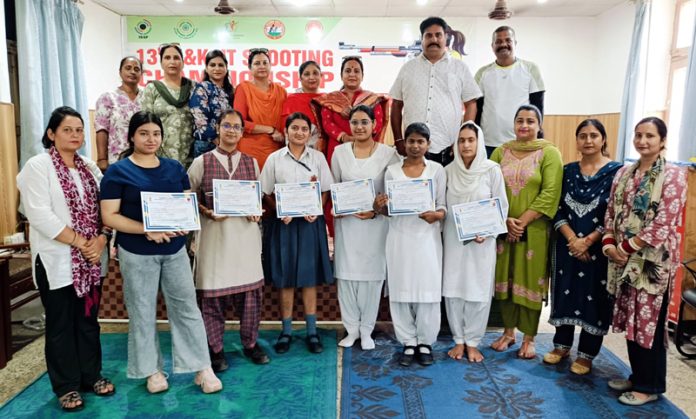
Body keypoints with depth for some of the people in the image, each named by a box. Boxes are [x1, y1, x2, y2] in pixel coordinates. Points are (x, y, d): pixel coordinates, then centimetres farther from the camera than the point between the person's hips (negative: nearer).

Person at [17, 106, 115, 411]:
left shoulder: (90, 168, 10)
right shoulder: (38, 166, -7)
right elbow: (40, 215, -17)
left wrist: (100, 240, -13)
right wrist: (79, 242, -18)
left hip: (91, 260, 5)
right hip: (57, 261, -5)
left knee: (89, 320, 14)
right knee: (61, 325, 8)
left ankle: (91, 375, 29)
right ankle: (66, 386, 22)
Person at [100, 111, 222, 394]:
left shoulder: (174, 168, 8)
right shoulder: (117, 171, -5)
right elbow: (109, 216, -10)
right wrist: (147, 230, -21)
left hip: (175, 249, 3)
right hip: (137, 253, -3)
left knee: (186, 306, 5)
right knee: (142, 312, 8)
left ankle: (203, 368, 14)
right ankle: (152, 370, 25)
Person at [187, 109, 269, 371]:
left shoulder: (251, 163, 10)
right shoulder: (202, 162, 2)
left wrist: (257, 212, -3)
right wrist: (207, 212, -13)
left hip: (246, 233, 3)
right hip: (214, 234, -2)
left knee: (251, 290, 6)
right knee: (213, 293, 4)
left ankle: (250, 343, 25)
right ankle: (215, 349, 21)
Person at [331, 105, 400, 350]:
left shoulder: (388, 153, -1)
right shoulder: (340, 152, 6)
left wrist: (376, 211, -13)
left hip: (376, 223, -2)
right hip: (346, 222, 2)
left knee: (371, 274, 3)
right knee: (346, 274, 4)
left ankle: (366, 331, 19)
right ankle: (351, 329, 20)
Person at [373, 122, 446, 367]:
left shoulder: (437, 170, 5)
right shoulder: (392, 171, 8)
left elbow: (443, 205, 2)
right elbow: (388, 209, 9)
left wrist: (436, 215, -19)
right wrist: (379, 207, -13)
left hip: (427, 237, -1)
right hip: (399, 237, 1)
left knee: (427, 290, 1)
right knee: (401, 289, 4)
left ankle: (425, 342, 17)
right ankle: (408, 343, 17)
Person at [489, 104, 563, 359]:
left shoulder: (549, 153, -2)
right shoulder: (501, 151, 8)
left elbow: (550, 193, -11)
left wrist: (522, 221, -14)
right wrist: (505, 220, -11)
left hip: (534, 230, -3)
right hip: (503, 228, 3)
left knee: (530, 281, 3)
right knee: (505, 279, 9)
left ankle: (529, 338, 17)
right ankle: (508, 332, 24)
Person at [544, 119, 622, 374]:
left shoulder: (616, 171, -4)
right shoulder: (568, 171, 6)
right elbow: (558, 209, 1)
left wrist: (587, 241, -14)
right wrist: (573, 239, -12)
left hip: (598, 247, -3)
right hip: (567, 245, 3)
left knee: (594, 297, 4)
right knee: (565, 292, 10)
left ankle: (586, 354, 18)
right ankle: (562, 344, 26)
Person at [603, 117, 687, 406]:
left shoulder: (673, 176, -10)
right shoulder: (623, 174, 9)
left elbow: (663, 225, -16)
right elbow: (611, 213, 10)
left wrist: (626, 247, -15)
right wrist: (609, 244, -5)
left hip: (654, 261, -6)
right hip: (625, 260, 6)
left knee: (649, 322, 3)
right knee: (631, 320, 14)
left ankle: (649, 386, 19)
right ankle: (637, 376, 30)